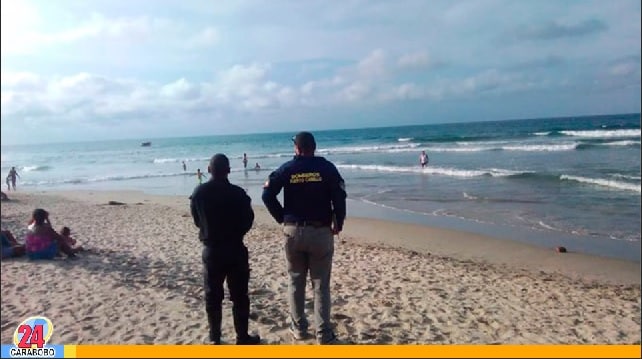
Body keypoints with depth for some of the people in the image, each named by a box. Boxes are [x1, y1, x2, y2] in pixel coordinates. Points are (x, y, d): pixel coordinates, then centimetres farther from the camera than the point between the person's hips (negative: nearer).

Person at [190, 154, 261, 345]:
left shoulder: (198, 193, -5)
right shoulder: (237, 193, -14)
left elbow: (196, 221, 7)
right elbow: (248, 221, -5)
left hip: (211, 250, 3)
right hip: (235, 250, -2)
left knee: (212, 296, 13)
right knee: (239, 296, 8)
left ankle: (215, 338, 22)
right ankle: (243, 337, 15)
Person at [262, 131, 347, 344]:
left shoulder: (287, 169, 0)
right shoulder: (327, 167, -3)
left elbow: (267, 195, -5)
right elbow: (339, 197, -9)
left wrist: (282, 218, 6)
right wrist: (338, 224, 4)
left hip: (293, 231, 1)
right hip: (321, 231, -1)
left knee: (295, 281, 15)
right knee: (321, 284, 6)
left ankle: (298, 328, 25)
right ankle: (323, 334, 10)